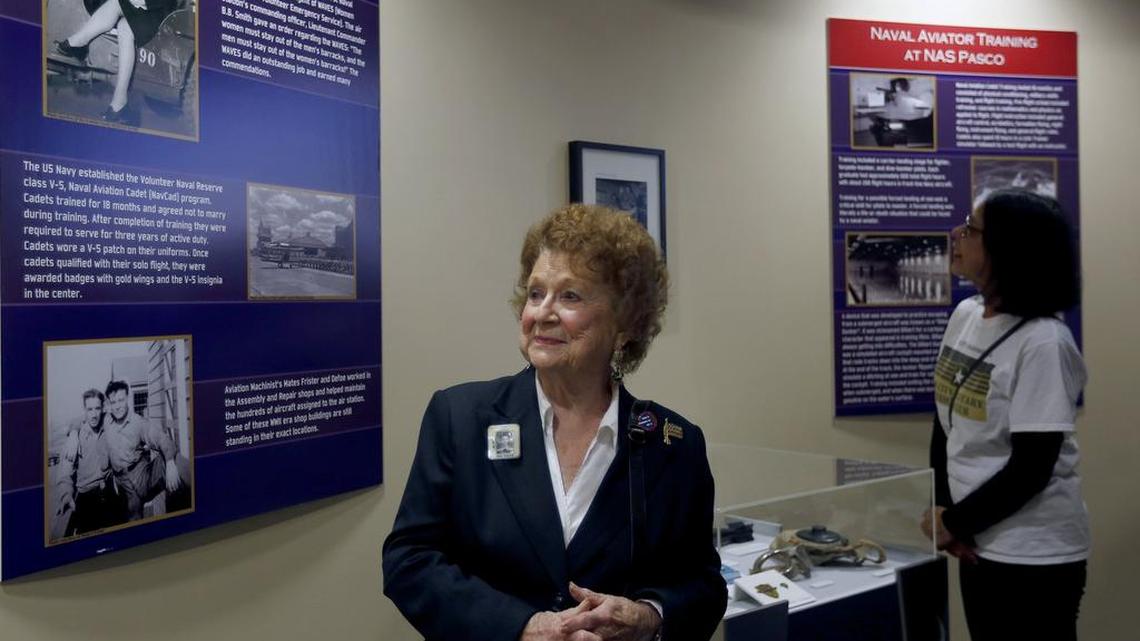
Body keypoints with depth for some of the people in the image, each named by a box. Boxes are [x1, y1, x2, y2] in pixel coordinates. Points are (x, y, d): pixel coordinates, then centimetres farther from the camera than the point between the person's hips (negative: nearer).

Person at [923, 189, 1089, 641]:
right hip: (979, 544, 6)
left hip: (1034, 555, -6)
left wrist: (953, 522, -9)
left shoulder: (1043, 343, -20)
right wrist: (942, 514, -4)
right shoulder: (964, 316, 0)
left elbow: (1031, 468, -18)